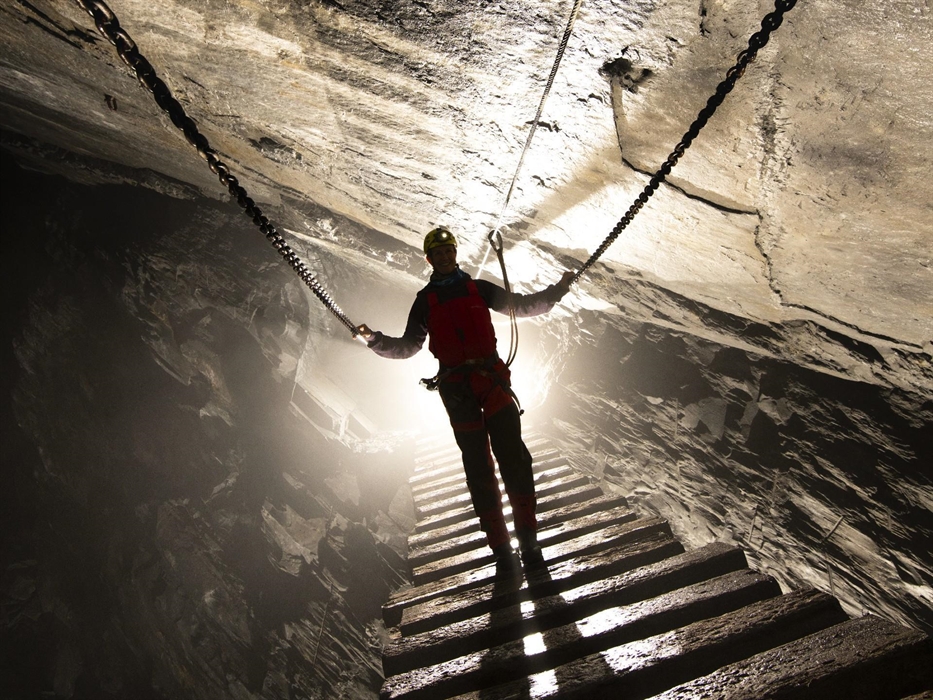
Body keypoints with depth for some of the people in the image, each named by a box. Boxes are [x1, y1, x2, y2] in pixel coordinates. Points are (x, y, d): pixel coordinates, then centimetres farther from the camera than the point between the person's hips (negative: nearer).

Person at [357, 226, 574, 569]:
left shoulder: (479, 289, 14)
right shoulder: (425, 300, 14)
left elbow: (521, 305, 16)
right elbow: (407, 346, 13)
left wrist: (556, 290, 5)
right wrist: (375, 340, -2)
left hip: (492, 377, 0)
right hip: (455, 387, 0)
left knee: (513, 455, -12)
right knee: (477, 466, 1)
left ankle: (527, 536, -6)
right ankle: (500, 545, 7)